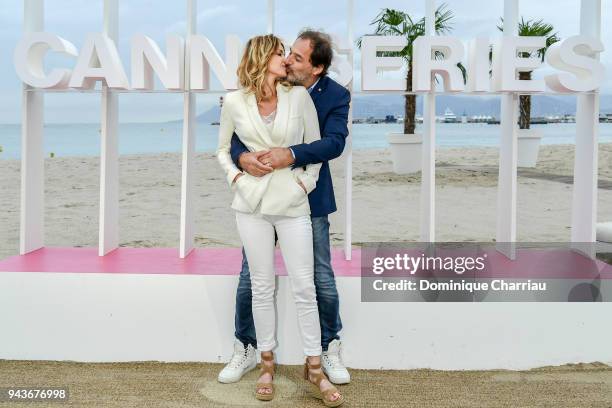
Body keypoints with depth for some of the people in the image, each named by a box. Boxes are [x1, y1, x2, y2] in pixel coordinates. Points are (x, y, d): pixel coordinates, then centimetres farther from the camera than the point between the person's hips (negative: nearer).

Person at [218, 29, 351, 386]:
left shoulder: (337, 96, -9)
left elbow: (335, 142, -22)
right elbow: (235, 131, -10)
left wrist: (291, 155, -37)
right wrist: (242, 156, -33)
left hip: (309, 196, -1)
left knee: (322, 277, 7)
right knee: (251, 275, 7)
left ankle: (330, 349, 26)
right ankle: (246, 349, 24)